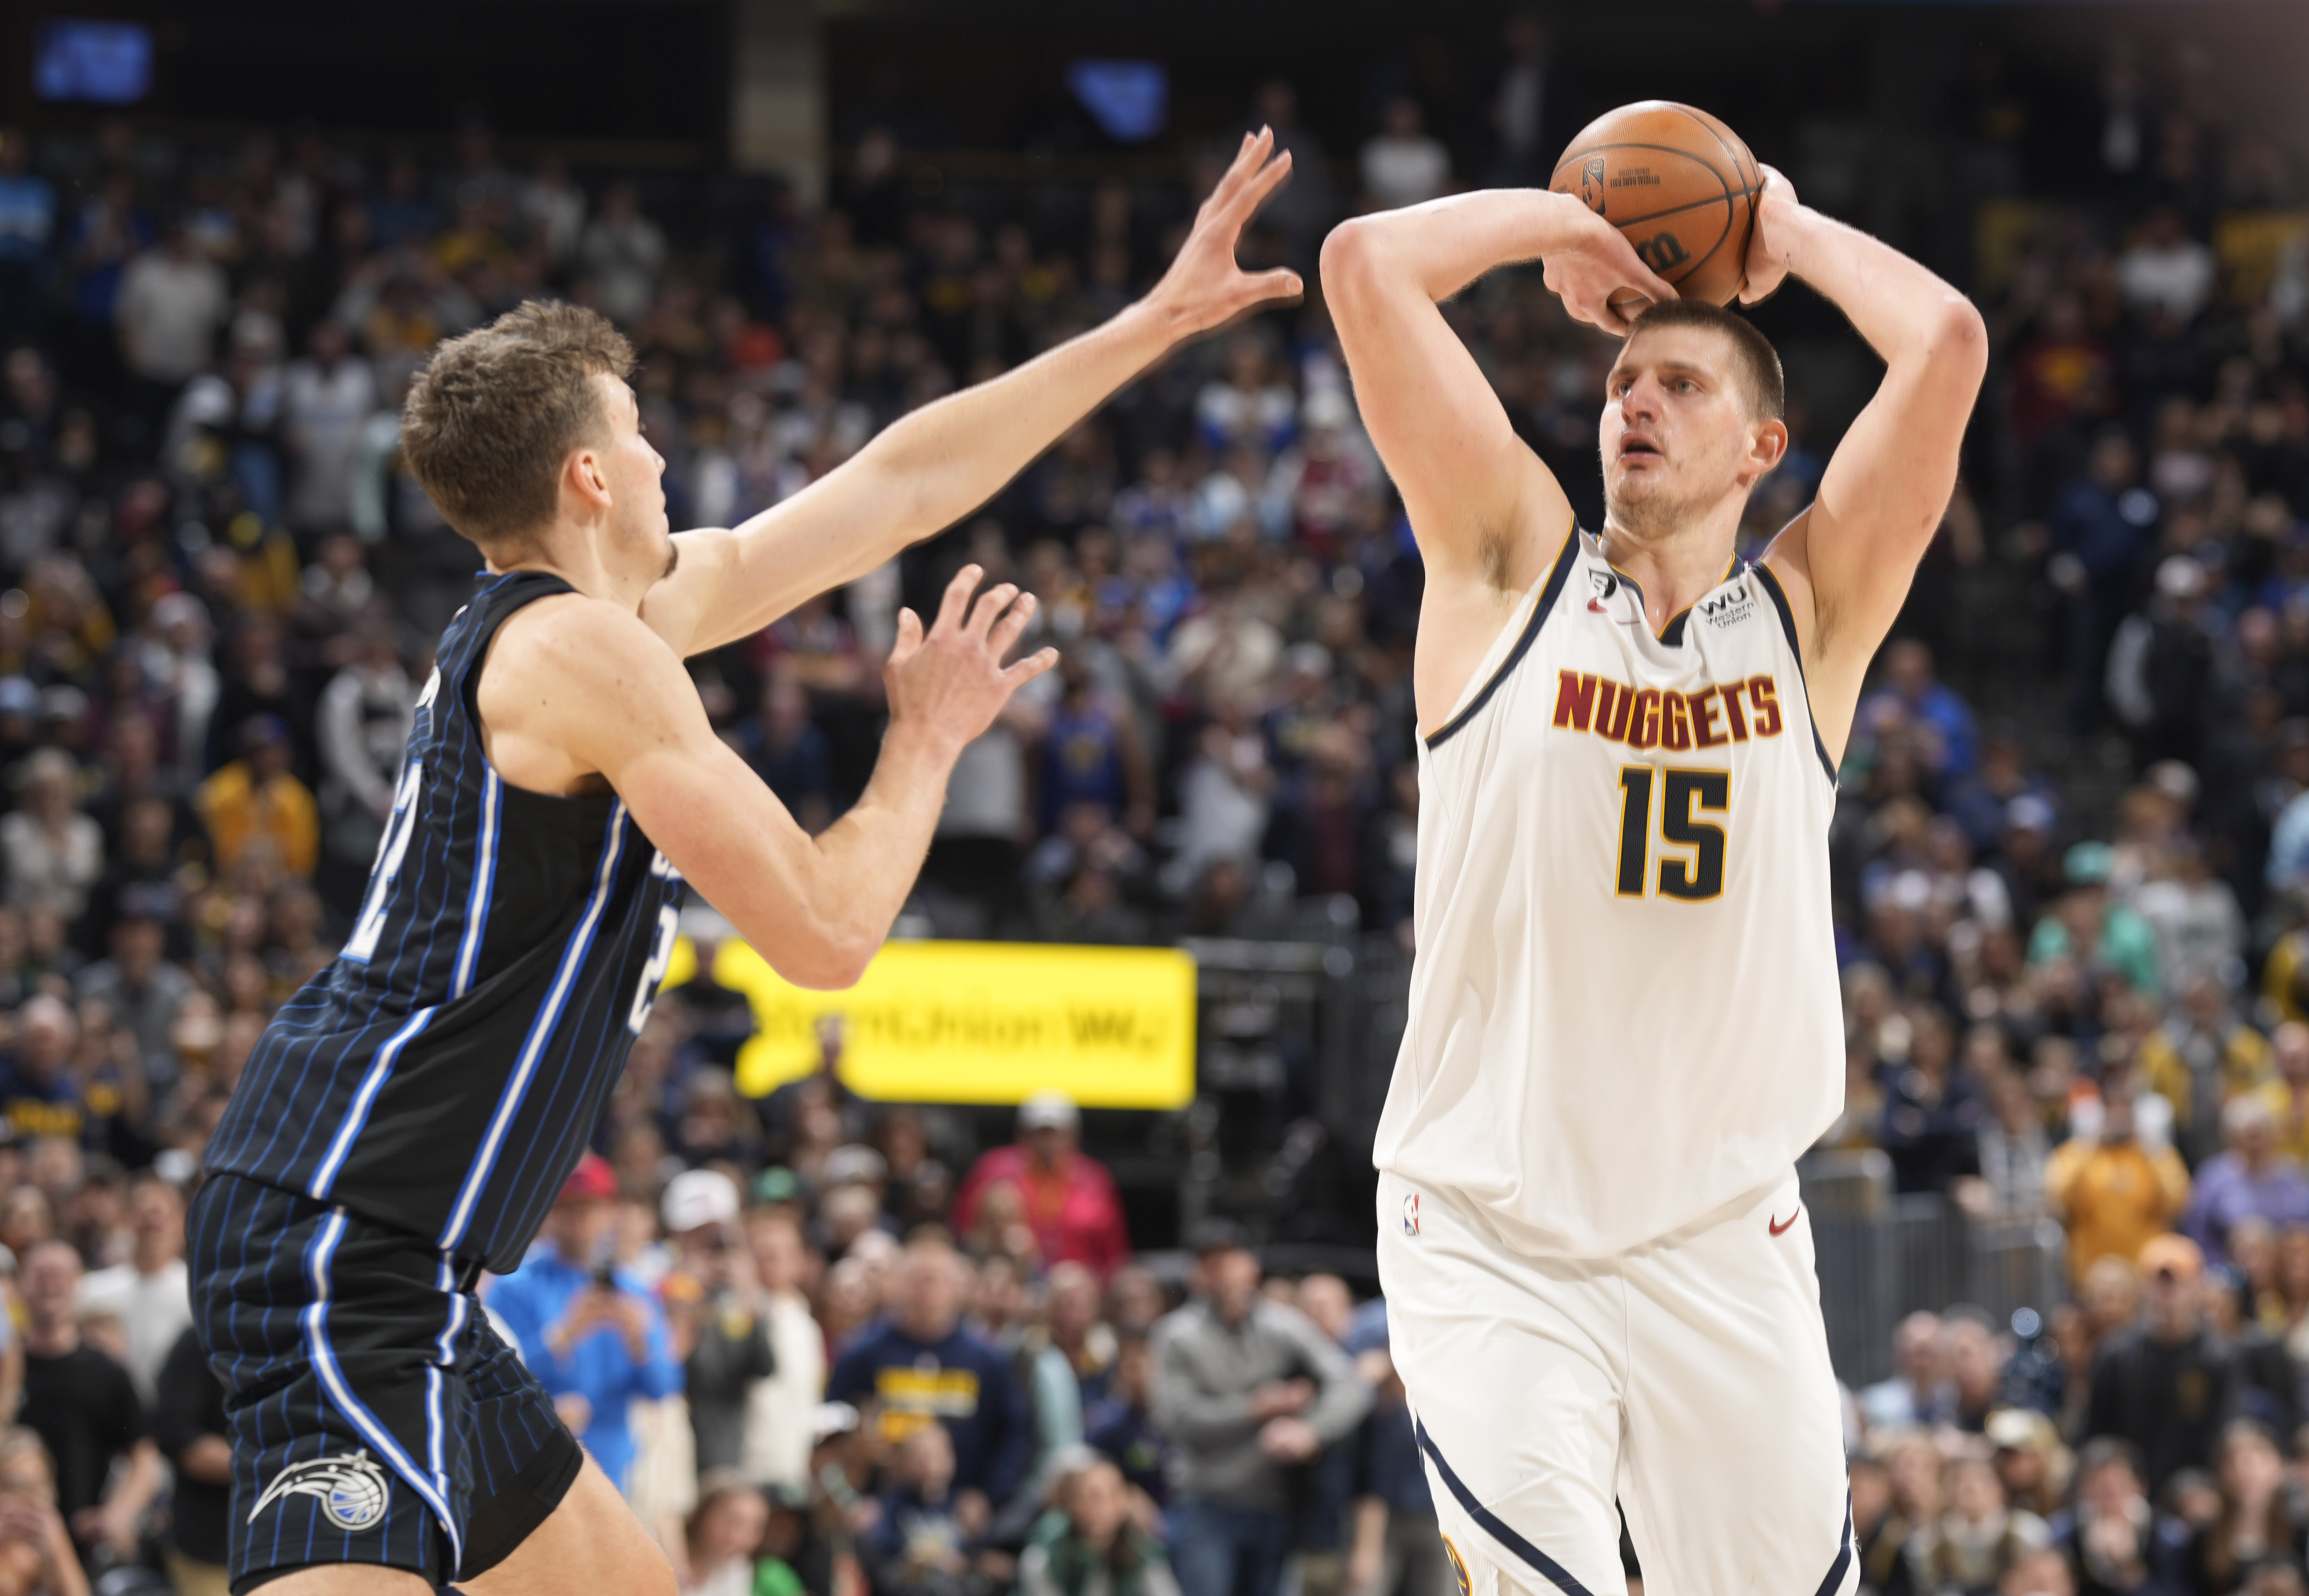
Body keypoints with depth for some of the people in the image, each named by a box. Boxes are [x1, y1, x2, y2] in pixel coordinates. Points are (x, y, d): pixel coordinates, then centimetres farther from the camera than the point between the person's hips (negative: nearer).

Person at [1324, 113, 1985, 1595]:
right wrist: (1571, 229, 9)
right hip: (1491, 1234, -2)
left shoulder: (1811, 614, 7)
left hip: (1725, 1240, 2)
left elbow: (1949, 342, -5)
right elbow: (1364, 266, -3)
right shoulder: (1513, 569, 5)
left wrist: (1790, 233, 9)